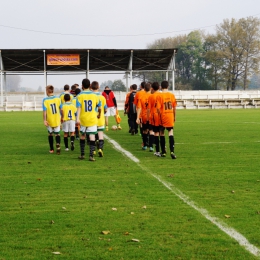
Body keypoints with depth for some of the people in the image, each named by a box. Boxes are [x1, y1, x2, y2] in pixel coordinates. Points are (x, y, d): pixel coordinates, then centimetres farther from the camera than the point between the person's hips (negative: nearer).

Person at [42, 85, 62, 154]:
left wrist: (44, 120, -13)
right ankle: (58, 146, -16)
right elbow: (61, 109, 2)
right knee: (57, 133, 8)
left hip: (49, 120, -1)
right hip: (57, 119, 1)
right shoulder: (58, 98, -3)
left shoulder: (45, 100, -11)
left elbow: (44, 111, -15)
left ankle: (51, 149, 21)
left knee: (50, 134, 16)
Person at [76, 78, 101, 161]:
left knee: (82, 137, 15)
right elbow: (99, 108, 8)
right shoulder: (94, 95, 2)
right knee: (92, 137, -2)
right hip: (93, 120, 0)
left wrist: (77, 118, -21)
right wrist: (99, 115, 27)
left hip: (83, 120, 0)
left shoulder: (80, 96, -4)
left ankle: (82, 155, 22)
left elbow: (78, 108, -15)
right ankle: (91, 156, -10)